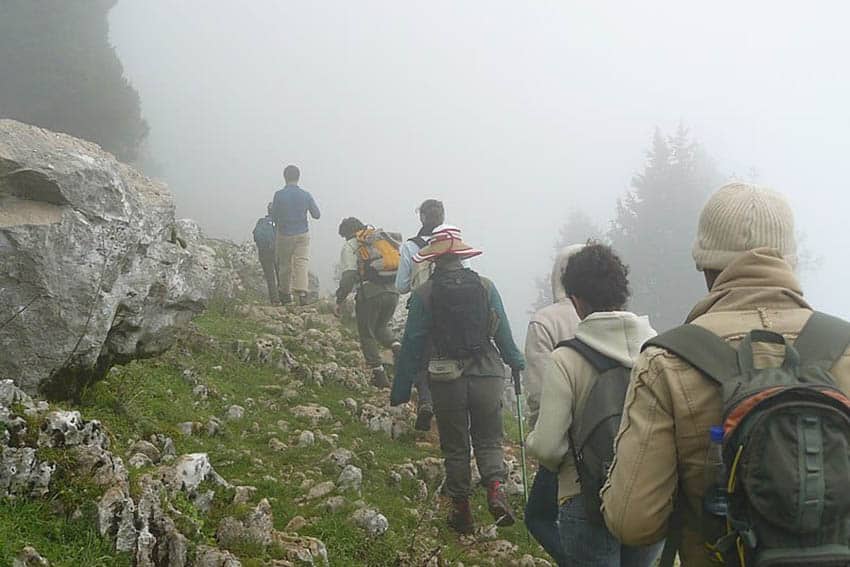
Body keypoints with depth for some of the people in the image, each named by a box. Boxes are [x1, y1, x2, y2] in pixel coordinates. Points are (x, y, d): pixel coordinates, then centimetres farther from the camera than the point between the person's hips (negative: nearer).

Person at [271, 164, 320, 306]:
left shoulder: (279, 195, -11)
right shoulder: (306, 195, -6)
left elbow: (274, 216, -5)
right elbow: (316, 215, 1)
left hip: (284, 234, 0)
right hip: (303, 234, 1)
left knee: (284, 264, 12)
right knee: (302, 262, -2)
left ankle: (285, 294, 21)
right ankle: (302, 291, -18)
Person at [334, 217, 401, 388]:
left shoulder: (350, 247, 4)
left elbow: (348, 276, -8)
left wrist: (340, 300, -4)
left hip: (370, 293, -5)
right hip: (392, 291, 6)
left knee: (367, 335, 10)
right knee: (381, 326, 26)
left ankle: (379, 375, 7)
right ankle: (396, 346, -3)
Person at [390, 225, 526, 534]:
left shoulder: (424, 293, -4)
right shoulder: (485, 286, 0)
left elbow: (412, 344, -3)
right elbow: (503, 333, 3)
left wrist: (401, 389, 4)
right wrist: (517, 362, 21)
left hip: (446, 380, -1)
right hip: (486, 376, 1)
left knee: (455, 447, 13)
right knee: (488, 441, 14)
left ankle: (461, 511, 18)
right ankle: (496, 487, -11)